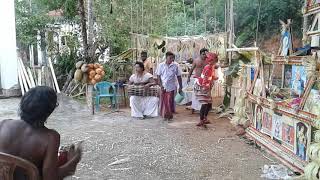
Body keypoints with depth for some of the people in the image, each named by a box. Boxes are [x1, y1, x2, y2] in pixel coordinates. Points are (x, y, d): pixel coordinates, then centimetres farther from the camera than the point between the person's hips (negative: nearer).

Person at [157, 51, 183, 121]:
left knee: (170, 102, 1)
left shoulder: (175, 65, -2)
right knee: (163, 102, 6)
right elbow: (158, 76, 3)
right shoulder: (161, 65, 0)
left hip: (171, 87, -1)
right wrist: (161, 86, -7)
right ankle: (164, 115, 22)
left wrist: (180, 87, 2)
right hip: (163, 87, 1)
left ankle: (170, 116, 17)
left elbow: (179, 77, 3)